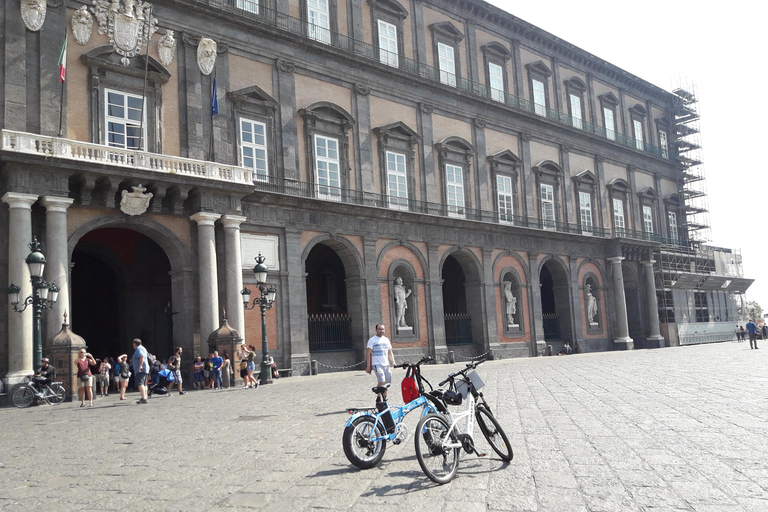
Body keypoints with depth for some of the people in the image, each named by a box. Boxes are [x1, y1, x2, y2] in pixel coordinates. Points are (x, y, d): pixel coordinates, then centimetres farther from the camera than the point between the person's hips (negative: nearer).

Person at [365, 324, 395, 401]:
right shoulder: (372, 340, 0)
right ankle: (378, 397, -6)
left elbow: (390, 352, 21)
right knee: (381, 381, -20)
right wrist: (368, 366, -10)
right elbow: (368, 353, -4)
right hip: (377, 364, -5)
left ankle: (384, 398, 20)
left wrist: (393, 362, 8)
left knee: (386, 383, 5)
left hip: (386, 364, 5)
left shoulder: (386, 339, 16)